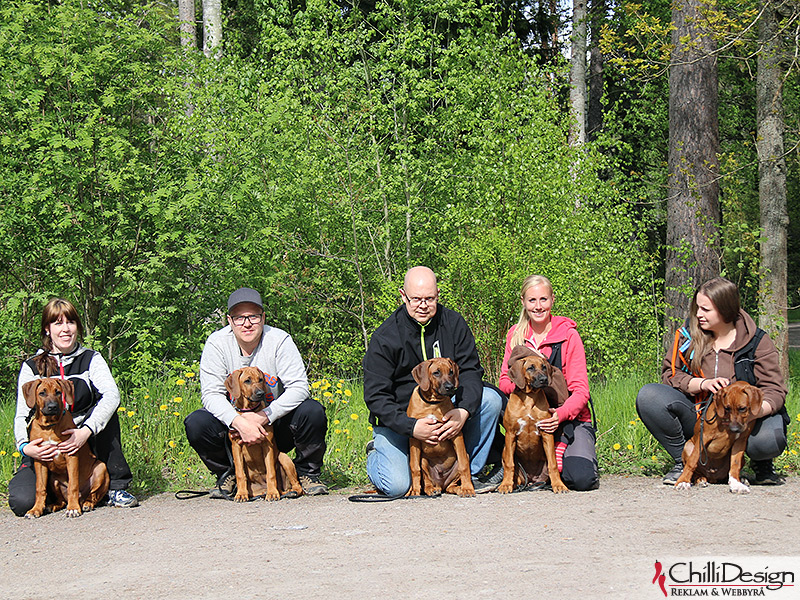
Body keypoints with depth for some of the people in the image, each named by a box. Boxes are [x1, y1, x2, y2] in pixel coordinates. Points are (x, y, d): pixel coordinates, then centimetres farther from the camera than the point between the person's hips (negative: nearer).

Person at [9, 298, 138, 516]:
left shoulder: (91, 359, 3)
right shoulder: (32, 367, 3)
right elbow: (22, 415, -5)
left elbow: (112, 395, -17)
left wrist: (86, 431, -34)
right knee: (21, 502, -27)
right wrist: (24, 446, -28)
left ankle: (116, 486, -17)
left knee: (105, 409, -27)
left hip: (84, 444, 1)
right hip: (44, 449, 0)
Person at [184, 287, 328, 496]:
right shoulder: (217, 343, -11)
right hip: (234, 422, 1)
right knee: (196, 424, -26)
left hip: (276, 422, -1)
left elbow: (299, 387, -20)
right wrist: (240, 423, -35)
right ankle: (226, 474, 2)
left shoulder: (279, 341, -13)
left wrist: (264, 416, -33)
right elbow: (211, 394, -17)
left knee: (312, 412, -28)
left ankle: (307, 473, -2)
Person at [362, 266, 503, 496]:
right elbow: (376, 397, -17)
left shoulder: (453, 324, -5)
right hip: (397, 421, -3)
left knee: (490, 399, -20)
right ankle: (376, 455, 15)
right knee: (397, 486, -23)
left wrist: (464, 411, -28)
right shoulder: (384, 339, -15)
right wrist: (411, 427, -32)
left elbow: (470, 371, -7)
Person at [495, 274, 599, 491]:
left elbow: (580, 390, -11)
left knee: (582, 479, -28)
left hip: (570, 419, -3)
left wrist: (561, 414, -32)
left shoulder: (569, 335, -7)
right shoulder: (515, 334, 5)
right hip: (527, 420, 3)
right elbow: (505, 381, 2)